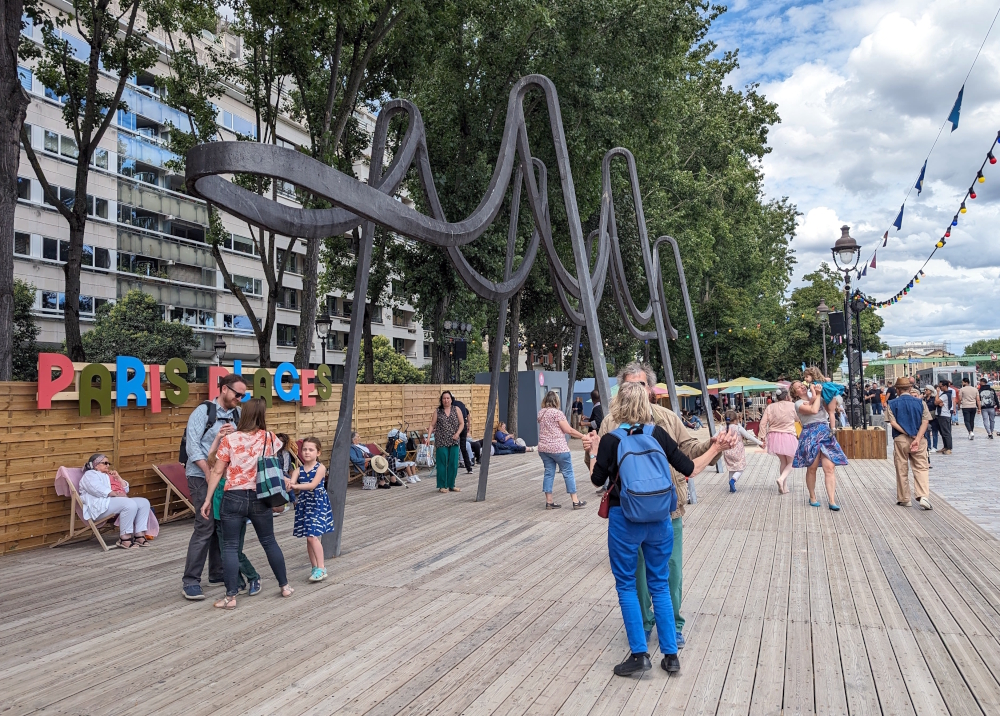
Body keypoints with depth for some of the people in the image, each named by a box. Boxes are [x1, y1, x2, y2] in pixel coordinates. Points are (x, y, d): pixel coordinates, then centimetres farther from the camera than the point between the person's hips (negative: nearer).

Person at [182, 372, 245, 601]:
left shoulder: (237, 415, 8)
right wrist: (209, 474, -18)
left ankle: (217, 574, 22)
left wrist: (232, 435, -17)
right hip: (202, 476, -6)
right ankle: (190, 582, -3)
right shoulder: (203, 411, -8)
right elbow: (192, 446, -14)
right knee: (205, 527, -10)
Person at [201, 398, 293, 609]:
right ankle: (285, 586, 25)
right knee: (269, 542, 16)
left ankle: (230, 597, 2)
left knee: (230, 546, 4)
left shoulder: (230, 439, -7)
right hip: (260, 498, 3)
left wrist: (208, 499, -1)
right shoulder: (269, 438, 0)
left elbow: (217, 472, -7)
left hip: (234, 498, -3)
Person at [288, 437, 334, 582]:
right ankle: (315, 568, 21)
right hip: (304, 504, 5)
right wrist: (287, 485, -36)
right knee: (309, 537, 9)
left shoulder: (320, 468, -8)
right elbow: (292, 483, -12)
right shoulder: (298, 469, 4)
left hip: (318, 504, -5)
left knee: (312, 536, -14)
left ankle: (321, 569, -8)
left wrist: (295, 486, -35)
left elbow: (313, 485, -22)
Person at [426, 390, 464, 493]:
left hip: (454, 441, 2)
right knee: (442, 464, -1)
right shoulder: (437, 411, 4)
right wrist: (428, 437, -10)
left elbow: (461, 424, 6)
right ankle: (443, 486, 8)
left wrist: (457, 433, -10)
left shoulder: (456, 410, 6)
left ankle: (451, 485, 15)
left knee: (453, 464, 4)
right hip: (441, 442, -2)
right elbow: (432, 425, 2)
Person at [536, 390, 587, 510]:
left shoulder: (541, 413, 8)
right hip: (558, 448, -6)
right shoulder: (557, 413, -12)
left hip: (543, 448, 6)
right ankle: (575, 501, 6)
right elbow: (568, 430, -13)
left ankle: (549, 502, 8)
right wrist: (582, 436, -6)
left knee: (549, 473, 9)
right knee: (568, 473, 3)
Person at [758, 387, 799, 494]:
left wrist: (763, 437, 1)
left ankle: (784, 487, 18)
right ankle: (782, 478, -17)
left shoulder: (770, 407, 2)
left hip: (774, 437, 4)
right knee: (790, 462, 11)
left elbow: (763, 423, -4)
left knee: (782, 461, 19)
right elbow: (797, 417, 14)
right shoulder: (792, 406, -5)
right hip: (788, 437, -4)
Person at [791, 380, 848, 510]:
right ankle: (812, 497, 20)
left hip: (826, 434, 4)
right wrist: (818, 395, -4)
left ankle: (832, 501, -9)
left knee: (829, 468, -6)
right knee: (812, 468, 3)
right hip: (811, 435, -3)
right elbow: (813, 410, -14)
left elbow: (830, 411, 17)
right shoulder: (799, 403, 1)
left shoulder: (819, 398, 19)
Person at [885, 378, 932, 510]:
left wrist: (908, 434, -10)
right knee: (921, 468, 4)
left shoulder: (892, 404, -1)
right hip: (919, 439, 1)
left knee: (902, 470, 9)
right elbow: (925, 422, -7)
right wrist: (917, 438, -13)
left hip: (900, 440, -1)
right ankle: (923, 496, -12)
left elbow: (893, 423, -10)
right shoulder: (920, 402, 2)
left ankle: (904, 499, 16)